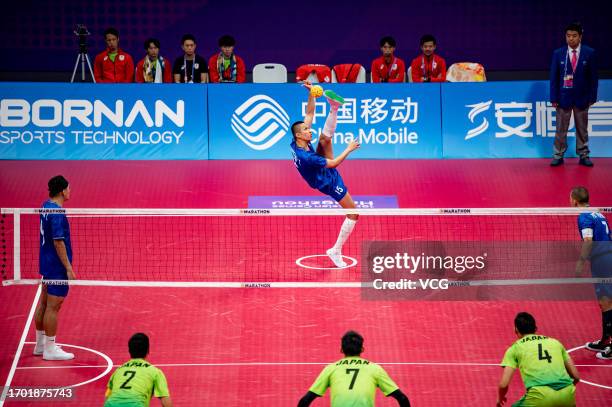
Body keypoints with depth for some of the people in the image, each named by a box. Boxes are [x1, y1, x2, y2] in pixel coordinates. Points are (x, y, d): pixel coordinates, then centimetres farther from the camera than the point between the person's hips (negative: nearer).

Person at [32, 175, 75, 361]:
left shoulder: (46, 206, 6)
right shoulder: (57, 213, -22)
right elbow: (58, 242, -23)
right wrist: (69, 268, -20)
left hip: (46, 263, 10)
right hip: (57, 267, -10)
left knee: (43, 304, 16)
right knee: (53, 307, -3)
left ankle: (41, 344, 26)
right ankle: (50, 349, 4)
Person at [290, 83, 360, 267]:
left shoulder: (297, 142, -16)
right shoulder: (305, 157, -39)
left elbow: (309, 114, -9)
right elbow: (333, 163, -30)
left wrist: (311, 93, -19)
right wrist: (349, 149, -20)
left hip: (326, 170, 8)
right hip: (330, 183, -8)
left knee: (325, 138, -16)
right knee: (353, 213, -1)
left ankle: (334, 107, -4)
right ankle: (336, 251, 7)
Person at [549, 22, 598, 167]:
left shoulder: (589, 53, -2)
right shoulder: (558, 54, -1)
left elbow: (593, 77, 0)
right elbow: (554, 77, 0)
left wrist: (592, 97, -4)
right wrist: (554, 98, -6)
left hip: (582, 98, 0)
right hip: (564, 97, 0)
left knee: (582, 129, 8)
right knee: (561, 129, 4)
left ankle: (583, 155, 16)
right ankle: (558, 155, 11)